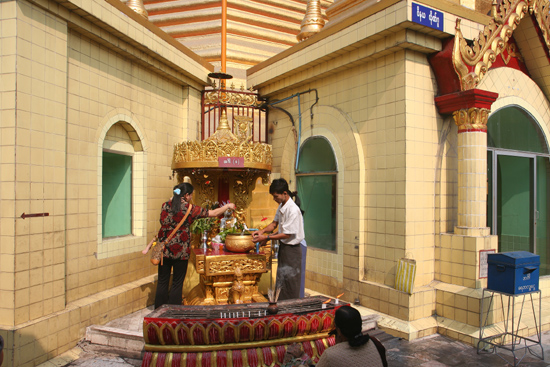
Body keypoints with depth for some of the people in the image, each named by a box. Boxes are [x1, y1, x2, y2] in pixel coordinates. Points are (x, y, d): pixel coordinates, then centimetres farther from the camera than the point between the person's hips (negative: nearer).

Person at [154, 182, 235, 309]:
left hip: (164, 249, 4)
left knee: (162, 282, 13)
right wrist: (228, 206, 12)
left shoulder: (166, 205, 2)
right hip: (180, 251, -4)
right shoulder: (190, 209, -10)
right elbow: (214, 213, -3)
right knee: (177, 284, 8)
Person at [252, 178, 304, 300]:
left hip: (291, 250, -9)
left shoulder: (293, 210, -24)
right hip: (283, 247, 9)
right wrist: (262, 231, -2)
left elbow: (287, 234, -22)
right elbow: (275, 223, 15)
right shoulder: (281, 206, 4)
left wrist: (267, 237, -19)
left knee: (290, 286, 2)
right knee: (281, 283, 18)